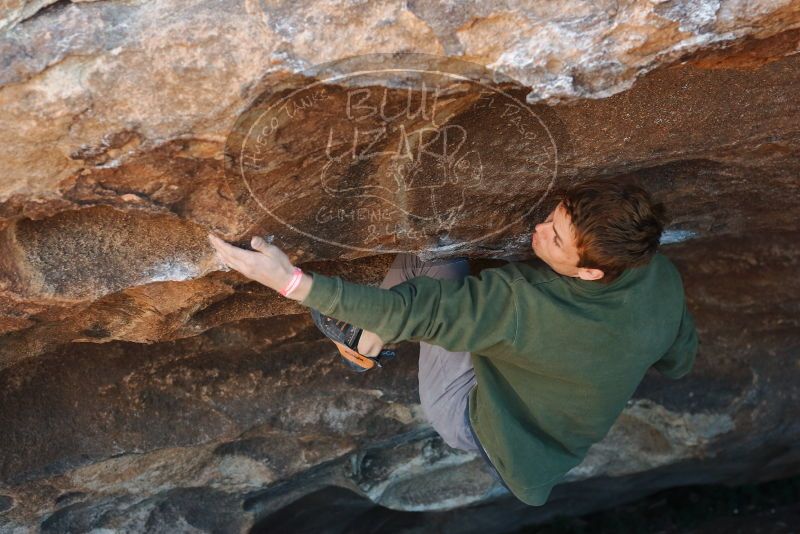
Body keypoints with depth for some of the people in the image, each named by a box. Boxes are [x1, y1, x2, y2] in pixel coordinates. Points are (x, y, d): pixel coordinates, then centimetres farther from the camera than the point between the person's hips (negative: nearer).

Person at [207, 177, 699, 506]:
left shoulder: (521, 303, -41)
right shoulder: (664, 279, -21)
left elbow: (411, 310, -39)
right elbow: (680, 362, -2)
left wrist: (291, 280, -41)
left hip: (480, 427, -6)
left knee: (433, 260, -11)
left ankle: (368, 343, 15)